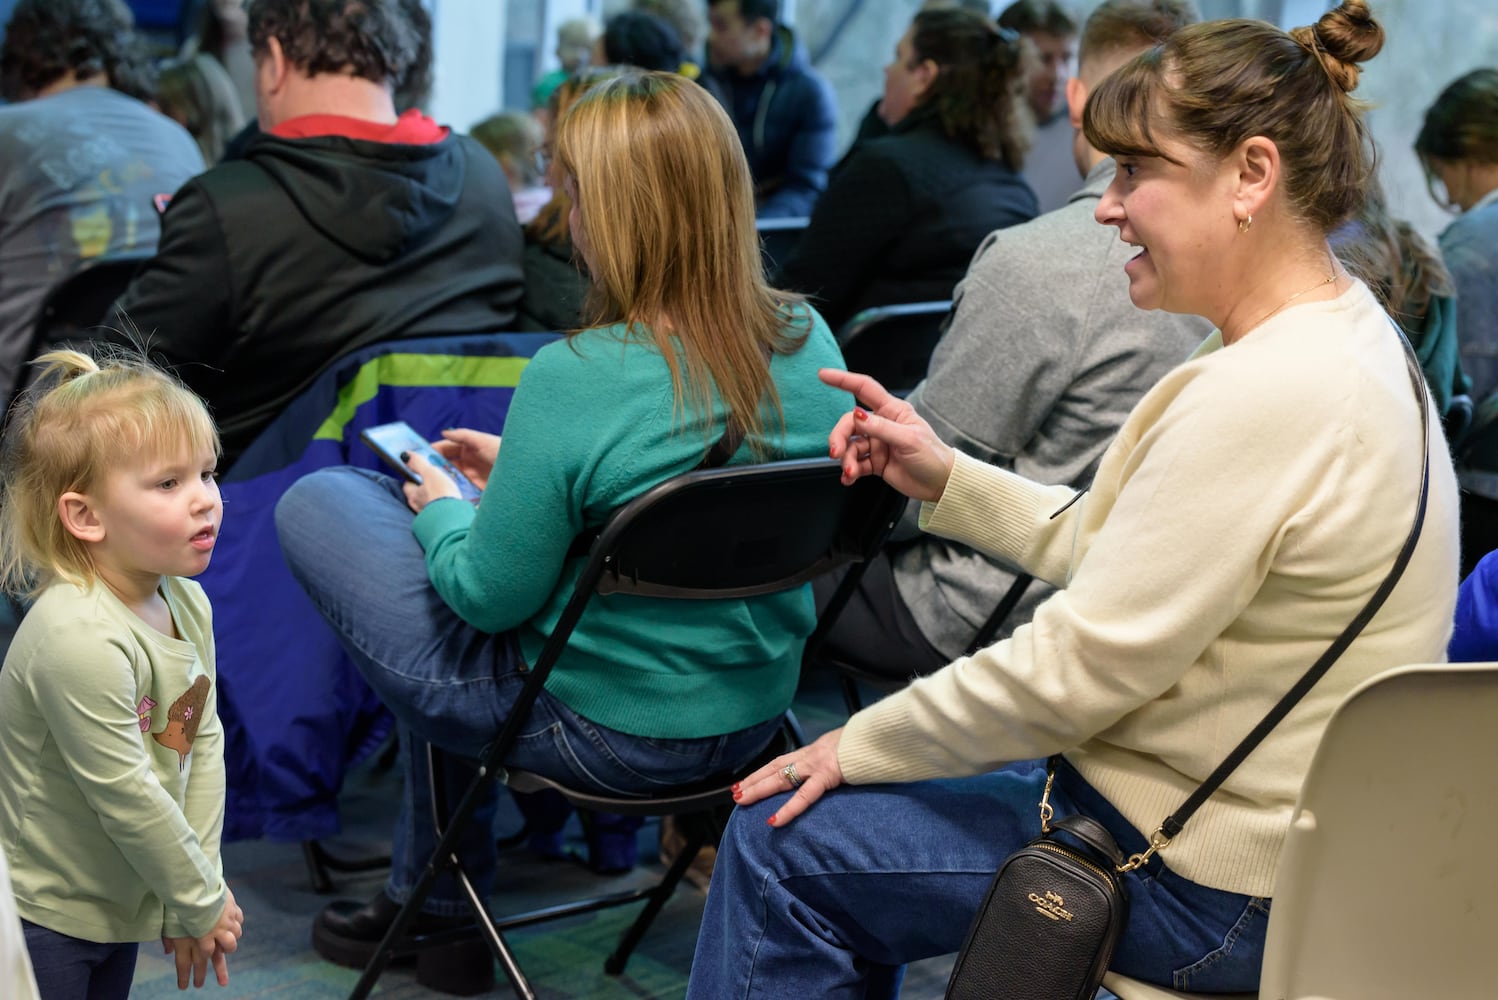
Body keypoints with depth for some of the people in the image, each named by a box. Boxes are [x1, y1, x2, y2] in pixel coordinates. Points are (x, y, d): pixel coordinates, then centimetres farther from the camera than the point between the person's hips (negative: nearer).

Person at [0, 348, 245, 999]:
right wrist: (202, 901, -13)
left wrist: (200, 882, -4)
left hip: (121, 896, 8)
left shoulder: (188, 603, -2)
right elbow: (125, 796, -25)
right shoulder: (78, 637, -30)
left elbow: (203, 743, 2)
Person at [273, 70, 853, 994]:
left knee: (316, 502, 9)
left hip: (602, 734, -7)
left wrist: (440, 505, 1)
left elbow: (488, 594, -19)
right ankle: (433, 893, 39)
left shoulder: (574, 380, -28)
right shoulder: (808, 341, -7)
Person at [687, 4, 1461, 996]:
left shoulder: (1265, 394, -28)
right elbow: (1122, 550, 13)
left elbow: (1079, 665, -24)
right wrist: (946, 477, 6)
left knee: (783, 838, -3)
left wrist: (858, 744, -11)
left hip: (1207, 886, -10)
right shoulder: (1347, 336, 5)